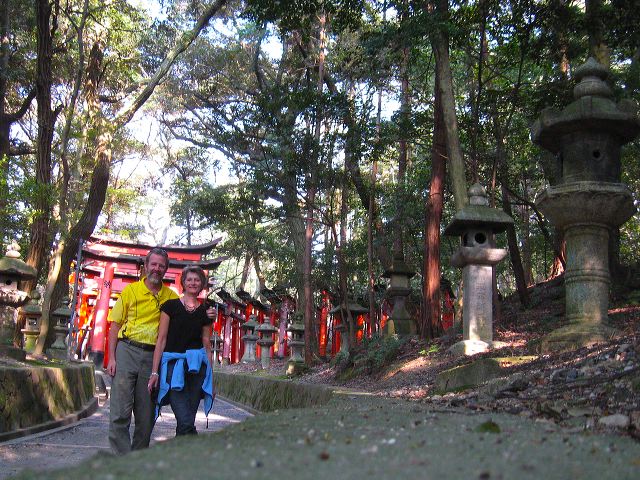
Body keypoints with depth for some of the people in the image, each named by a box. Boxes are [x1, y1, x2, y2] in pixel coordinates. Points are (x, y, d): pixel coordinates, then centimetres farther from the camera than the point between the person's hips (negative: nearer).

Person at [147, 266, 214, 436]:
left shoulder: (204, 312, 11)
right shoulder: (171, 306, 3)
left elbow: (206, 345, 13)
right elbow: (161, 339, 0)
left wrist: (209, 377, 10)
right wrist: (154, 372, -6)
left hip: (196, 366, 3)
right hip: (173, 364, -3)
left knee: (186, 422, 3)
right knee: (186, 423, -14)